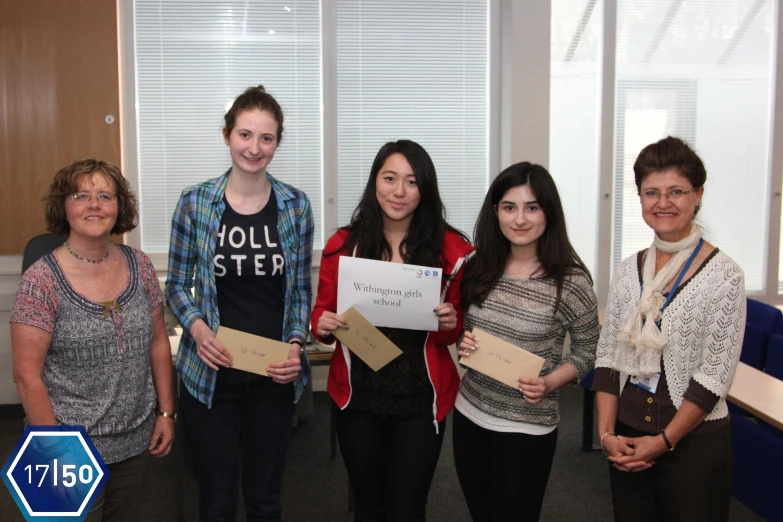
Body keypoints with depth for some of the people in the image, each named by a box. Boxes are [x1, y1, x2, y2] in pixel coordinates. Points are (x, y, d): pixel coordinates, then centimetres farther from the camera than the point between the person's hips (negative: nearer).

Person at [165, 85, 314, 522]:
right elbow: (178, 284, 3)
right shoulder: (195, 203, -5)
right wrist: (196, 326, -16)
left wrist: (296, 345, -11)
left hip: (275, 375, 1)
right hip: (210, 373, -1)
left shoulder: (296, 205, -2)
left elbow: (301, 290, 5)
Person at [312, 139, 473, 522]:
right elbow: (322, 311, 6)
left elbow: (462, 325, 3)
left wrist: (451, 323, -19)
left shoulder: (452, 249, -7)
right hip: (358, 397, 2)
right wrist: (322, 324, -16)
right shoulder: (343, 245, -4)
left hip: (420, 400, -1)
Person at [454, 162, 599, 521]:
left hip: (526, 427, -4)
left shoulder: (571, 281, -15)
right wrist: (462, 342, -9)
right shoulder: (479, 266, -2)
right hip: (469, 413, 5)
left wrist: (548, 384, -21)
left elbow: (588, 350, -5)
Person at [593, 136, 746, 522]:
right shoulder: (628, 271, 3)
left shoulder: (724, 276, -11)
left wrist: (664, 441, -13)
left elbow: (715, 374, -13)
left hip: (695, 440, -4)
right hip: (627, 438, 4)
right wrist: (606, 432, -7)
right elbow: (608, 356, 3)